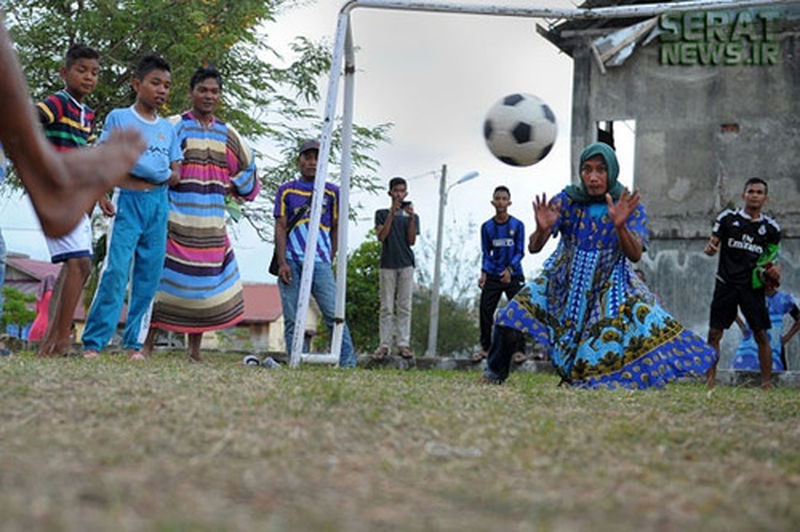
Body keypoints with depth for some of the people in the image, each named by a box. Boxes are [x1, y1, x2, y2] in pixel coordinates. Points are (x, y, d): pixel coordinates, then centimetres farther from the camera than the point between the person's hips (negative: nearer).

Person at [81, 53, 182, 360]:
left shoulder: (168, 129, 16)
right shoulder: (119, 118, 5)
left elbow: (175, 175, 10)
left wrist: (142, 171, -5)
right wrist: (159, 172, -4)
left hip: (158, 206, 4)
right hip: (128, 201, -4)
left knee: (149, 276, 0)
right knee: (116, 271, -13)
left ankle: (135, 343, 5)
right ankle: (93, 343, -12)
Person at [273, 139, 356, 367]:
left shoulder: (332, 192, 10)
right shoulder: (286, 191, 10)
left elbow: (335, 228, 16)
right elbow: (280, 227, 5)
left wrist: (330, 260, 10)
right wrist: (282, 262, -5)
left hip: (320, 263, 0)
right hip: (291, 263, 1)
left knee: (334, 314, -9)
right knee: (292, 320, -1)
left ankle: (348, 364, -10)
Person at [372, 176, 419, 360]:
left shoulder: (412, 216, 12)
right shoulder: (382, 214, 9)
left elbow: (412, 241, 1)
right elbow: (381, 236, -6)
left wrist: (411, 217, -10)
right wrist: (392, 213, -11)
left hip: (406, 264, 1)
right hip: (388, 263, -1)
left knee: (404, 307, -1)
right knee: (387, 307, -2)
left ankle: (403, 344, -1)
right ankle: (384, 345, -2)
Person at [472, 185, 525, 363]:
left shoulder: (517, 225, -2)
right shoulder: (487, 227, 6)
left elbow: (520, 252, -3)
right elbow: (486, 253, 9)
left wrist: (510, 269, -19)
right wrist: (484, 273, -6)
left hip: (514, 276, -2)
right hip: (492, 276, 2)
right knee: (485, 310, -1)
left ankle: (519, 349, 3)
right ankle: (485, 347, 11)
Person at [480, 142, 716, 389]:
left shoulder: (629, 206, -10)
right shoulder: (566, 200, -10)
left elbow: (635, 255, -21)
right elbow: (534, 248, -15)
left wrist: (620, 226, -41)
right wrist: (542, 229, -40)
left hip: (610, 284, 0)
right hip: (564, 282, 0)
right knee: (514, 320, -15)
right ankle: (495, 373, 10)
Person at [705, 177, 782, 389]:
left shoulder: (770, 227, 7)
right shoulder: (728, 218, 4)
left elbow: (772, 258, 16)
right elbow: (712, 244, 4)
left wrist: (774, 272, -5)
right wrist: (710, 248, -20)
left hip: (753, 286, 0)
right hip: (726, 284, 0)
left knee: (761, 335, -4)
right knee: (714, 333, -2)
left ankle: (767, 383, 1)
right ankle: (710, 380, 6)